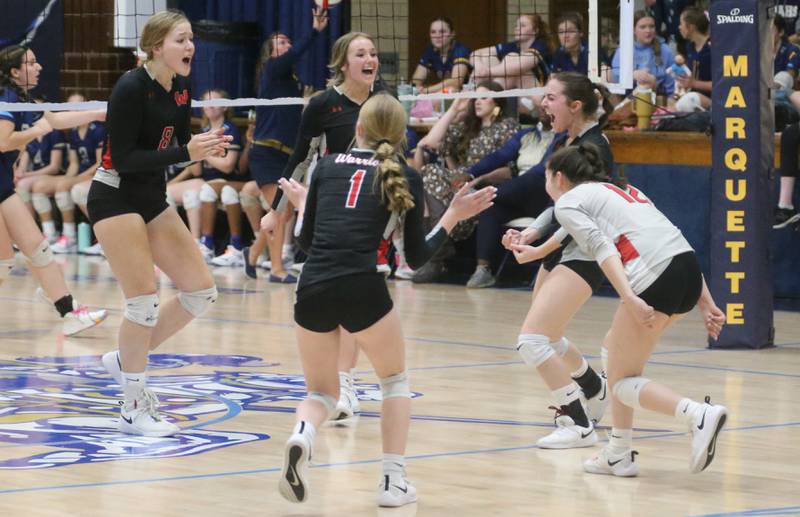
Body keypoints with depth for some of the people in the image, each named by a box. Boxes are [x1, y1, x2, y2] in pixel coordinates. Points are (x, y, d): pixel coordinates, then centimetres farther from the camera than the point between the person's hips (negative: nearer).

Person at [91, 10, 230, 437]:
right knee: (144, 297, -13)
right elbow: (122, 158, -23)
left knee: (201, 290, 4)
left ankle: (126, 360, 19)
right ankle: (133, 409, 0)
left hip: (152, 198, 8)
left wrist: (206, 146, -12)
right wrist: (185, 152, -28)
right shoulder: (131, 88, -20)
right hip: (114, 198, -8)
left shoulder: (180, 90, 3)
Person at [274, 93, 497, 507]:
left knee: (322, 391, 19)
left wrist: (301, 204, 38)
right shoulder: (405, 177, 12)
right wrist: (453, 217, 23)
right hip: (362, 288, -2)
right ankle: (393, 481, 13)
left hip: (312, 288, 2)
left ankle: (301, 436, -16)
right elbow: (416, 256, 12)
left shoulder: (327, 166, 17)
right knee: (395, 379, 24)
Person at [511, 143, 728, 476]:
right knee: (615, 347, 25)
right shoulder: (622, 189, 32)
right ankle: (619, 455, 24)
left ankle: (698, 415, -20)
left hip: (655, 277, -8)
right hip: (689, 265, 8)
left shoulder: (567, 202, 11)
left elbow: (602, 248, -7)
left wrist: (630, 298, -20)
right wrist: (706, 304, 20)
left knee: (620, 382, 4)